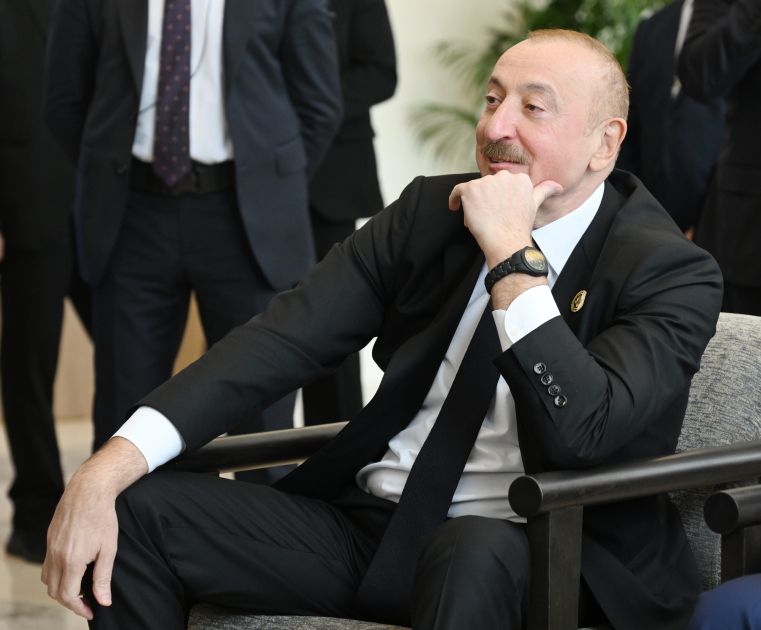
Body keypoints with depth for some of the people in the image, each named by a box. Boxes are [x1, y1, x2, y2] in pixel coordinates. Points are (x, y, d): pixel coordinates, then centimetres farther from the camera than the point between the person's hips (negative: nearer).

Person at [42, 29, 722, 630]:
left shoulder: (670, 271, -8)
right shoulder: (430, 210, 7)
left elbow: (581, 433, -24)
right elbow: (283, 339, -3)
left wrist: (512, 252, -22)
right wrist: (109, 468, -14)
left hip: (527, 562, -5)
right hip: (367, 529, 5)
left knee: (474, 552, -40)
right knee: (139, 510, -11)